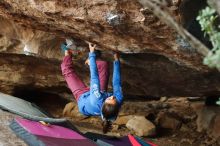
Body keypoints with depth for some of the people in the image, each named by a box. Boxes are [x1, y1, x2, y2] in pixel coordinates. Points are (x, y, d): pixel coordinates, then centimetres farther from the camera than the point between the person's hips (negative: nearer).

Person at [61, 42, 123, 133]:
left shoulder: (97, 100, -50)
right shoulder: (119, 100, -43)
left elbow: (94, 77, -42)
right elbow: (117, 83, -28)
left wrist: (92, 54, -31)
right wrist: (116, 60, -19)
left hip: (83, 97, -3)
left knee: (68, 71, 9)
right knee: (103, 64, 6)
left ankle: (68, 55, 43)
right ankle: (91, 62, 39)